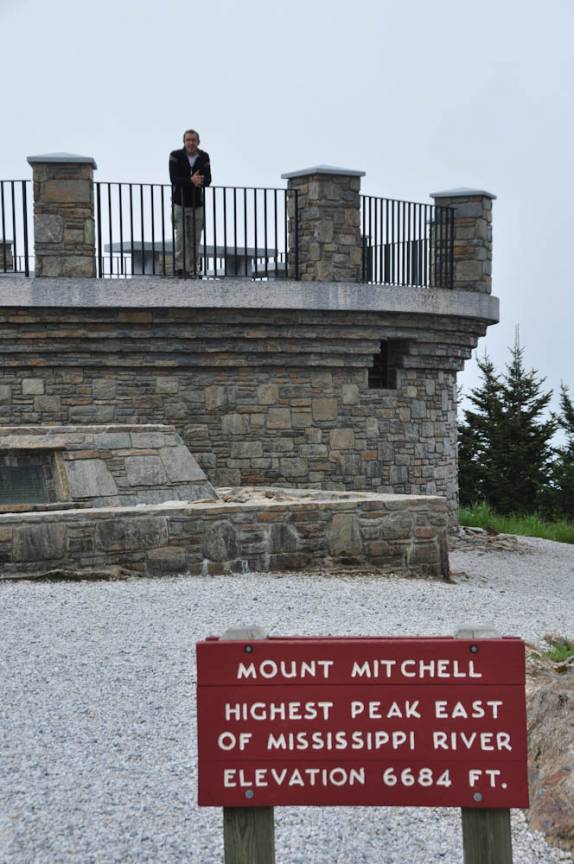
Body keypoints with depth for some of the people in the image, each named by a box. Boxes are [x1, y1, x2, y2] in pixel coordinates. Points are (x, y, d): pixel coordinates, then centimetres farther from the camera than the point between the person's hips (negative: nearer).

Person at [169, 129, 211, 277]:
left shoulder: (204, 157, 3)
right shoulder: (175, 156, -5)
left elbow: (208, 179, -4)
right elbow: (173, 179, -15)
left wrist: (199, 181, -26)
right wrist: (191, 181, -27)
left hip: (198, 204, 3)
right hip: (180, 203, -3)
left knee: (195, 239, 3)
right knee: (181, 236, -9)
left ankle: (192, 269, 9)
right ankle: (179, 267, -5)